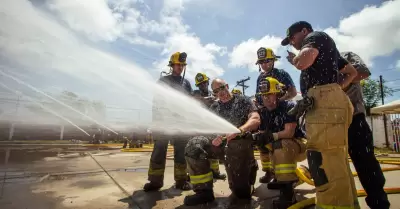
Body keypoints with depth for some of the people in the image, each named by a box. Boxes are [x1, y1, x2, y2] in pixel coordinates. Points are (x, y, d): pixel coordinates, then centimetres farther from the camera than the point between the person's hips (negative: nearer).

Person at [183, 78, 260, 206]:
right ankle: (204, 191, -9)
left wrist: (238, 130, -30)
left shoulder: (243, 101, 4)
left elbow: (256, 120, -11)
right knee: (193, 146, -19)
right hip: (220, 142, 3)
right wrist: (213, 137, -14)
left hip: (242, 141, -3)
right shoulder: (214, 108, 16)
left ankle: (240, 193, 4)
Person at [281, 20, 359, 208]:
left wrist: (292, 58, 6)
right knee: (337, 164, 12)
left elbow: (303, 62, -16)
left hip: (324, 103, -10)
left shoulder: (316, 36, 6)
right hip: (329, 103, 10)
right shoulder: (326, 50, 34)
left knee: (324, 165, -15)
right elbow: (353, 72, 36)